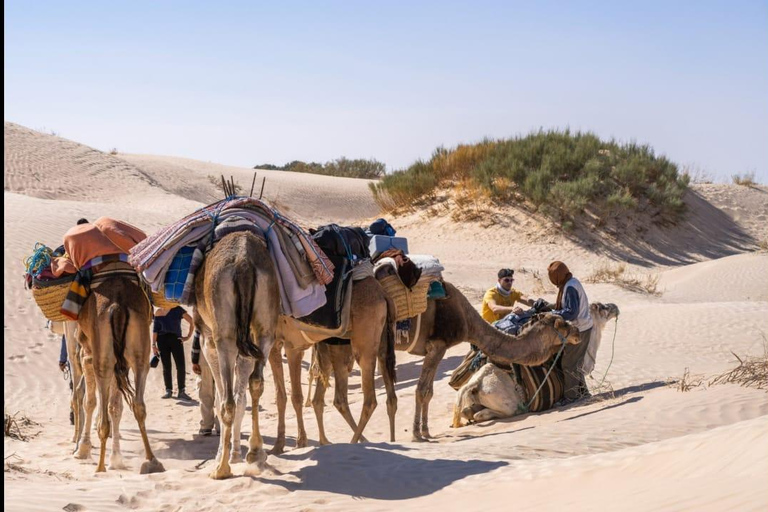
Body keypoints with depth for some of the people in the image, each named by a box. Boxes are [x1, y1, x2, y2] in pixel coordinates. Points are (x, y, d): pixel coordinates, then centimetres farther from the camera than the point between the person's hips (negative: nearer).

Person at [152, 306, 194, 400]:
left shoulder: (177, 310, -1)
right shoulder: (158, 312, 6)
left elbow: (191, 321, -2)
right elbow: (155, 329, 7)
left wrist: (188, 336, -4)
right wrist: (153, 344, 1)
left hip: (176, 339, -2)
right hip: (162, 340, 2)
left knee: (181, 366, -8)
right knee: (166, 367, 4)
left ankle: (181, 391, -2)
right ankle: (168, 390, 11)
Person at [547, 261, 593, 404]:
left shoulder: (569, 287, -23)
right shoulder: (572, 281, 7)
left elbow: (571, 312, -26)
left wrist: (551, 313, -20)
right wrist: (552, 307, 8)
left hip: (578, 330, -10)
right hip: (584, 327, 10)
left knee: (568, 363, -2)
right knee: (576, 362, 18)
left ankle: (571, 396, 4)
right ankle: (582, 390, 27)